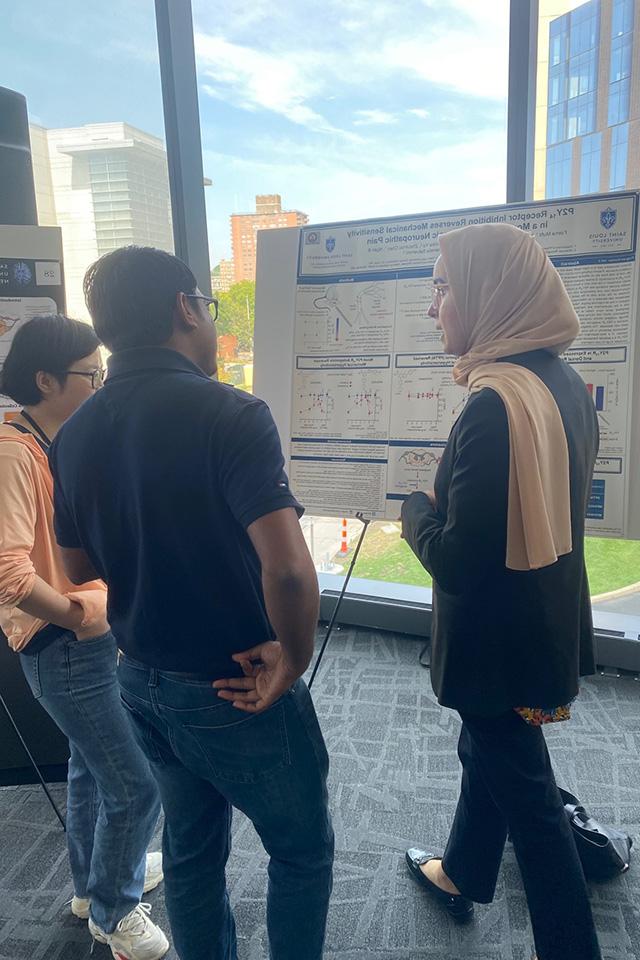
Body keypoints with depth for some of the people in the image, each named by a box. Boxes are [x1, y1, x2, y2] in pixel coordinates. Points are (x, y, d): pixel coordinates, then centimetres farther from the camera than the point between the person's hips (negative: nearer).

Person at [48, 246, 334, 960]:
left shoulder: (74, 434, -2)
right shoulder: (228, 414, -23)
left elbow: (80, 568, 9)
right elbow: (287, 569, -33)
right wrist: (295, 656, -16)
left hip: (142, 681, 7)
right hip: (237, 691, -6)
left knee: (190, 849, 27)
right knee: (302, 851, 20)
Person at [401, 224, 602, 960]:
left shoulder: (497, 403, -29)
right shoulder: (564, 382, 0)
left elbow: (457, 562, -28)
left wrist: (416, 507, -9)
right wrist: (447, 501, 8)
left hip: (500, 637, -9)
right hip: (545, 617, 9)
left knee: (524, 790, 13)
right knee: (487, 751, 27)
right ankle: (461, 875, 52)